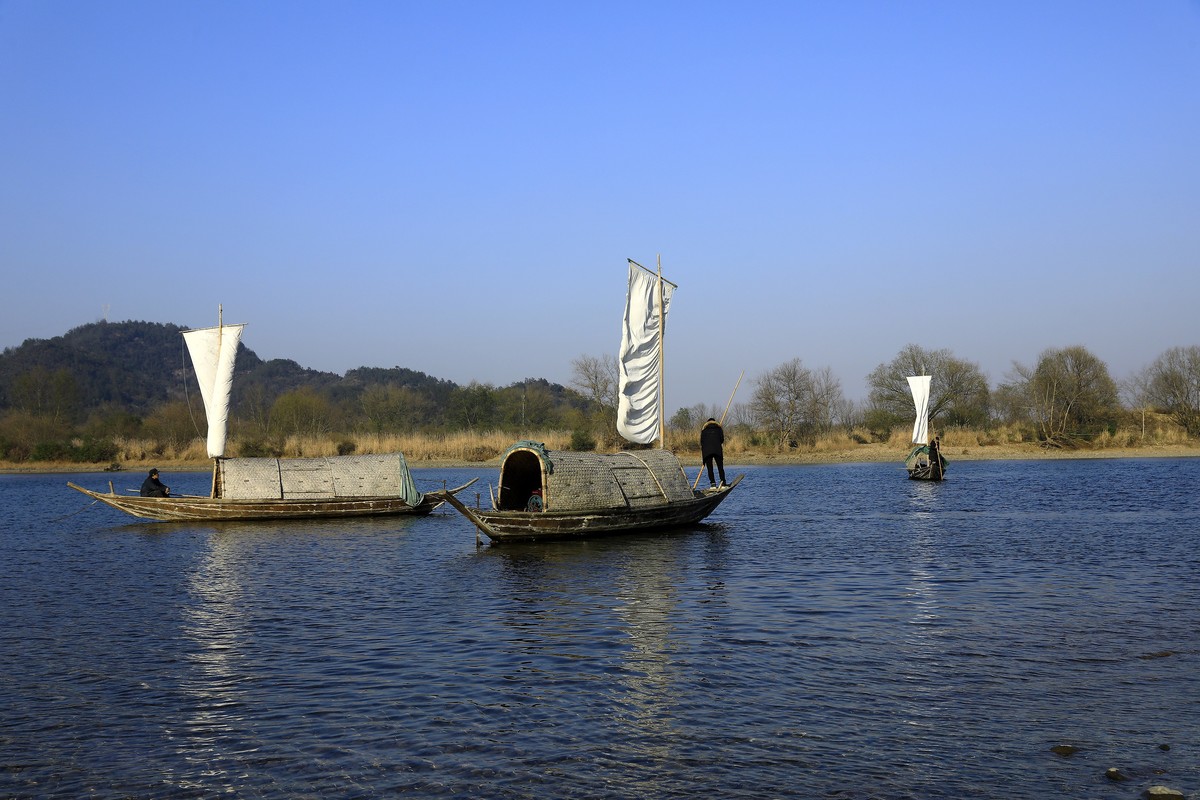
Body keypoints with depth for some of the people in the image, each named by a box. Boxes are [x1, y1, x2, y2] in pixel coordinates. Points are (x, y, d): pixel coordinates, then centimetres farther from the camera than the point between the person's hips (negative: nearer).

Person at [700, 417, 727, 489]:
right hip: (717, 450, 0)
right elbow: (722, 439, 6)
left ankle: (713, 484, -7)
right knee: (720, 467, 5)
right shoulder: (718, 428, 16)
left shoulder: (703, 429, 16)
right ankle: (723, 483, -2)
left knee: (710, 468, 2)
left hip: (706, 451, 0)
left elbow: (701, 441, 10)